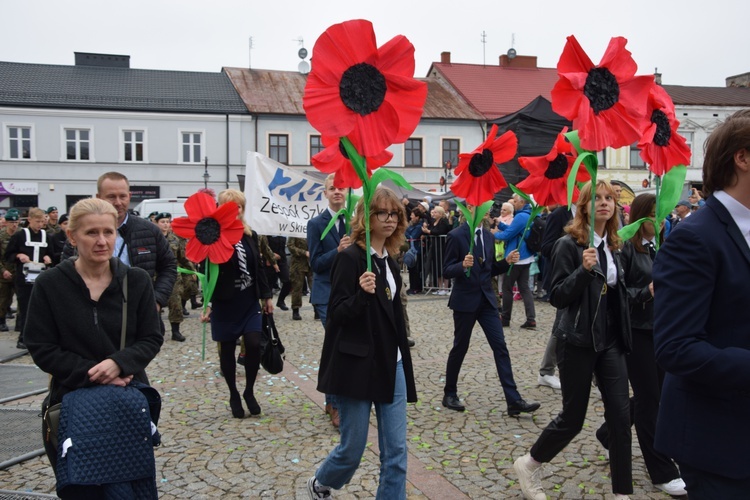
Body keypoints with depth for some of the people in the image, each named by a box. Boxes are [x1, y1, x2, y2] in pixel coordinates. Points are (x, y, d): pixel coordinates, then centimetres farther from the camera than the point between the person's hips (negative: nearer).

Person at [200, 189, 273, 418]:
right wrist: (208, 303, -18)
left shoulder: (250, 235, 8)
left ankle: (249, 391, 16)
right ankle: (234, 395, 23)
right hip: (224, 302, -4)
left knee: (254, 344, -4)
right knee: (227, 349, 7)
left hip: (249, 300, 4)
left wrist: (266, 295, 13)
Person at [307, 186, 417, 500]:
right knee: (352, 449, 7)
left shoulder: (389, 260, 11)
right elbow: (337, 314, -15)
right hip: (357, 367, -7)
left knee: (396, 451, 6)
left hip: (391, 366, 7)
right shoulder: (350, 258, -13)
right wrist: (362, 294, -33)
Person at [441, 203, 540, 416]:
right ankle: (450, 394, 25)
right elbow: (447, 271, -12)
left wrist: (507, 262, -4)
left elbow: (491, 270, 14)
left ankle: (514, 401, -1)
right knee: (460, 348, 7)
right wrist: (463, 265, -31)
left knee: (500, 348, -1)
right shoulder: (456, 236, -10)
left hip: (486, 299, 5)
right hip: (465, 301, -5)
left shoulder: (488, 236, 9)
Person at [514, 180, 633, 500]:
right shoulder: (569, 245, -12)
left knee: (620, 415, 2)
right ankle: (528, 465, 27)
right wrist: (584, 269, -29)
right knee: (573, 418, 4)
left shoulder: (614, 245, 9)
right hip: (578, 342, -6)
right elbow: (557, 298, -16)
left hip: (611, 341, 6)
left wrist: (624, 337, 18)